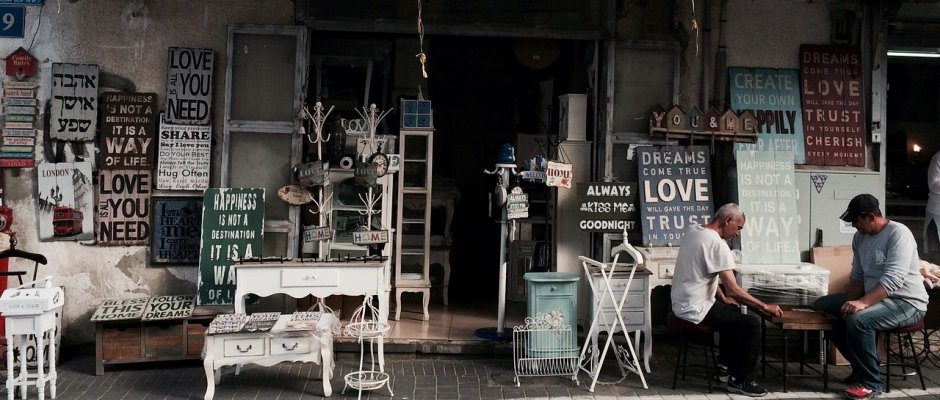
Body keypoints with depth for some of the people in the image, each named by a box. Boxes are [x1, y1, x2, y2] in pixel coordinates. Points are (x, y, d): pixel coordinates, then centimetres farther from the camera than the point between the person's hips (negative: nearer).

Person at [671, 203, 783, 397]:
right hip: (695, 308, -10)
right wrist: (765, 306, -11)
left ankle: (727, 364, 38)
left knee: (732, 310, 30)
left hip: (681, 303, 10)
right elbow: (734, 290, -22)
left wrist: (723, 298, 19)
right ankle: (742, 381, 2)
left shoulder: (693, 231, 7)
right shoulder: (718, 244, -21)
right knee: (752, 323, -10)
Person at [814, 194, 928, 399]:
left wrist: (863, 303, -40)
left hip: (907, 303, -9)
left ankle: (870, 383, -15)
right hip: (876, 298, 9)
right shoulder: (859, 237, 6)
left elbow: (893, 279, -30)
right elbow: (857, 275, 12)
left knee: (857, 320, -32)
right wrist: (851, 302, -6)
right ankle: (863, 367, 12)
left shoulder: (898, 233, -19)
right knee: (824, 305, 0)